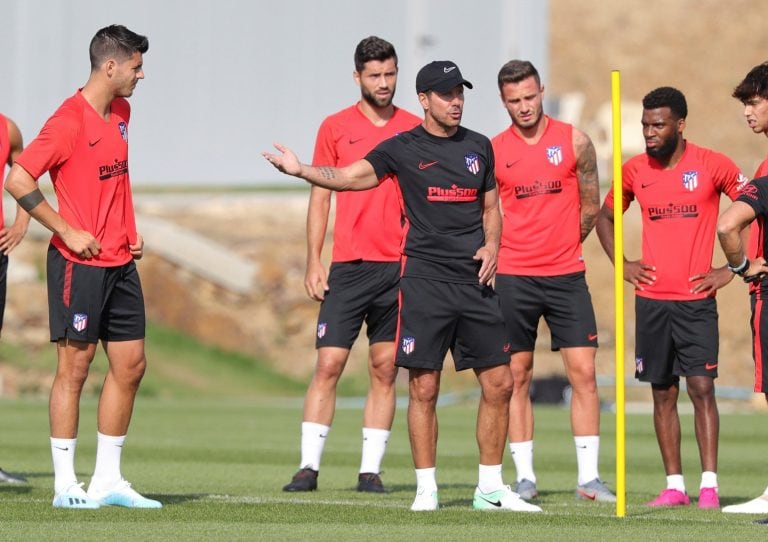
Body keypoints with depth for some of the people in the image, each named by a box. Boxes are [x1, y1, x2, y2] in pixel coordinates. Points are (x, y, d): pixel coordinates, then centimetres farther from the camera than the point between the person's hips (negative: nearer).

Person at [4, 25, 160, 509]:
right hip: (80, 263, -8)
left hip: (120, 262, 8)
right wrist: (66, 231, -16)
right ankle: (66, 486, 2)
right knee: (75, 365, -4)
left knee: (131, 364, 7)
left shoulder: (121, 114, 12)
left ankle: (108, 480, 13)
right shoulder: (70, 120, -14)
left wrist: (129, 229, 14)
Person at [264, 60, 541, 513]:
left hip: (475, 281, 4)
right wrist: (300, 170, -21)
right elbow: (350, 177, -6)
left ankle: (491, 488, 13)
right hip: (425, 280, -4)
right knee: (424, 388, -5)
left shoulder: (478, 146, 13)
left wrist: (491, 245, 3)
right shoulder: (404, 148, 1)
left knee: (499, 383, 2)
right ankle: (426, 488, 4)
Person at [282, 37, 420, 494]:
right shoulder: (336, 128, 4)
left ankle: (371, 469, 6)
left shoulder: (414, 129, 7)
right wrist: (314, 262, 0)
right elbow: (320, 198, 7)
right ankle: (309, 466, -5)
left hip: (400, 267, 1)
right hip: (348, 267, -1)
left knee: (385, 371, 3)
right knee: (329, 365, -6)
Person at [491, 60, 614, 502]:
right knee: (517, 378, 2)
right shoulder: (493, 151, 2)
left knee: (584, 372, -5)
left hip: (567, 275, 0)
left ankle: (589, 477, -2)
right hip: (513, 278, 0)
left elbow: (591, 206, 12)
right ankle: (525, 477, 9)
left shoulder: (575, 141, 3)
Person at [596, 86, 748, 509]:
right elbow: (604, 217, 22)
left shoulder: (712, 165, -4)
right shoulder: (634, 170, 6)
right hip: (651, 299, 3)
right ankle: (674, 485, 10)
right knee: (663, 393, 5)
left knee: (702, 387, -9)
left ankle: (709, 485, -9)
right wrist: (622, 264, 9)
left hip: (697, 300, -3)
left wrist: (731, 269, -5)